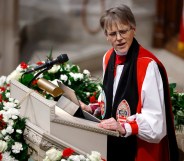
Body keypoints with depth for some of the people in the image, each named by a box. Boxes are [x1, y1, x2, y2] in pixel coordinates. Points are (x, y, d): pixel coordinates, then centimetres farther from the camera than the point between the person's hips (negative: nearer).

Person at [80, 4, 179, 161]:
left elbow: (155, 120, -24)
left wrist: (124, 128, -34)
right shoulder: (108, 58, 3)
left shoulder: (148, 65, -22)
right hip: (114, 143, 7)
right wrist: (92, 109, 3)